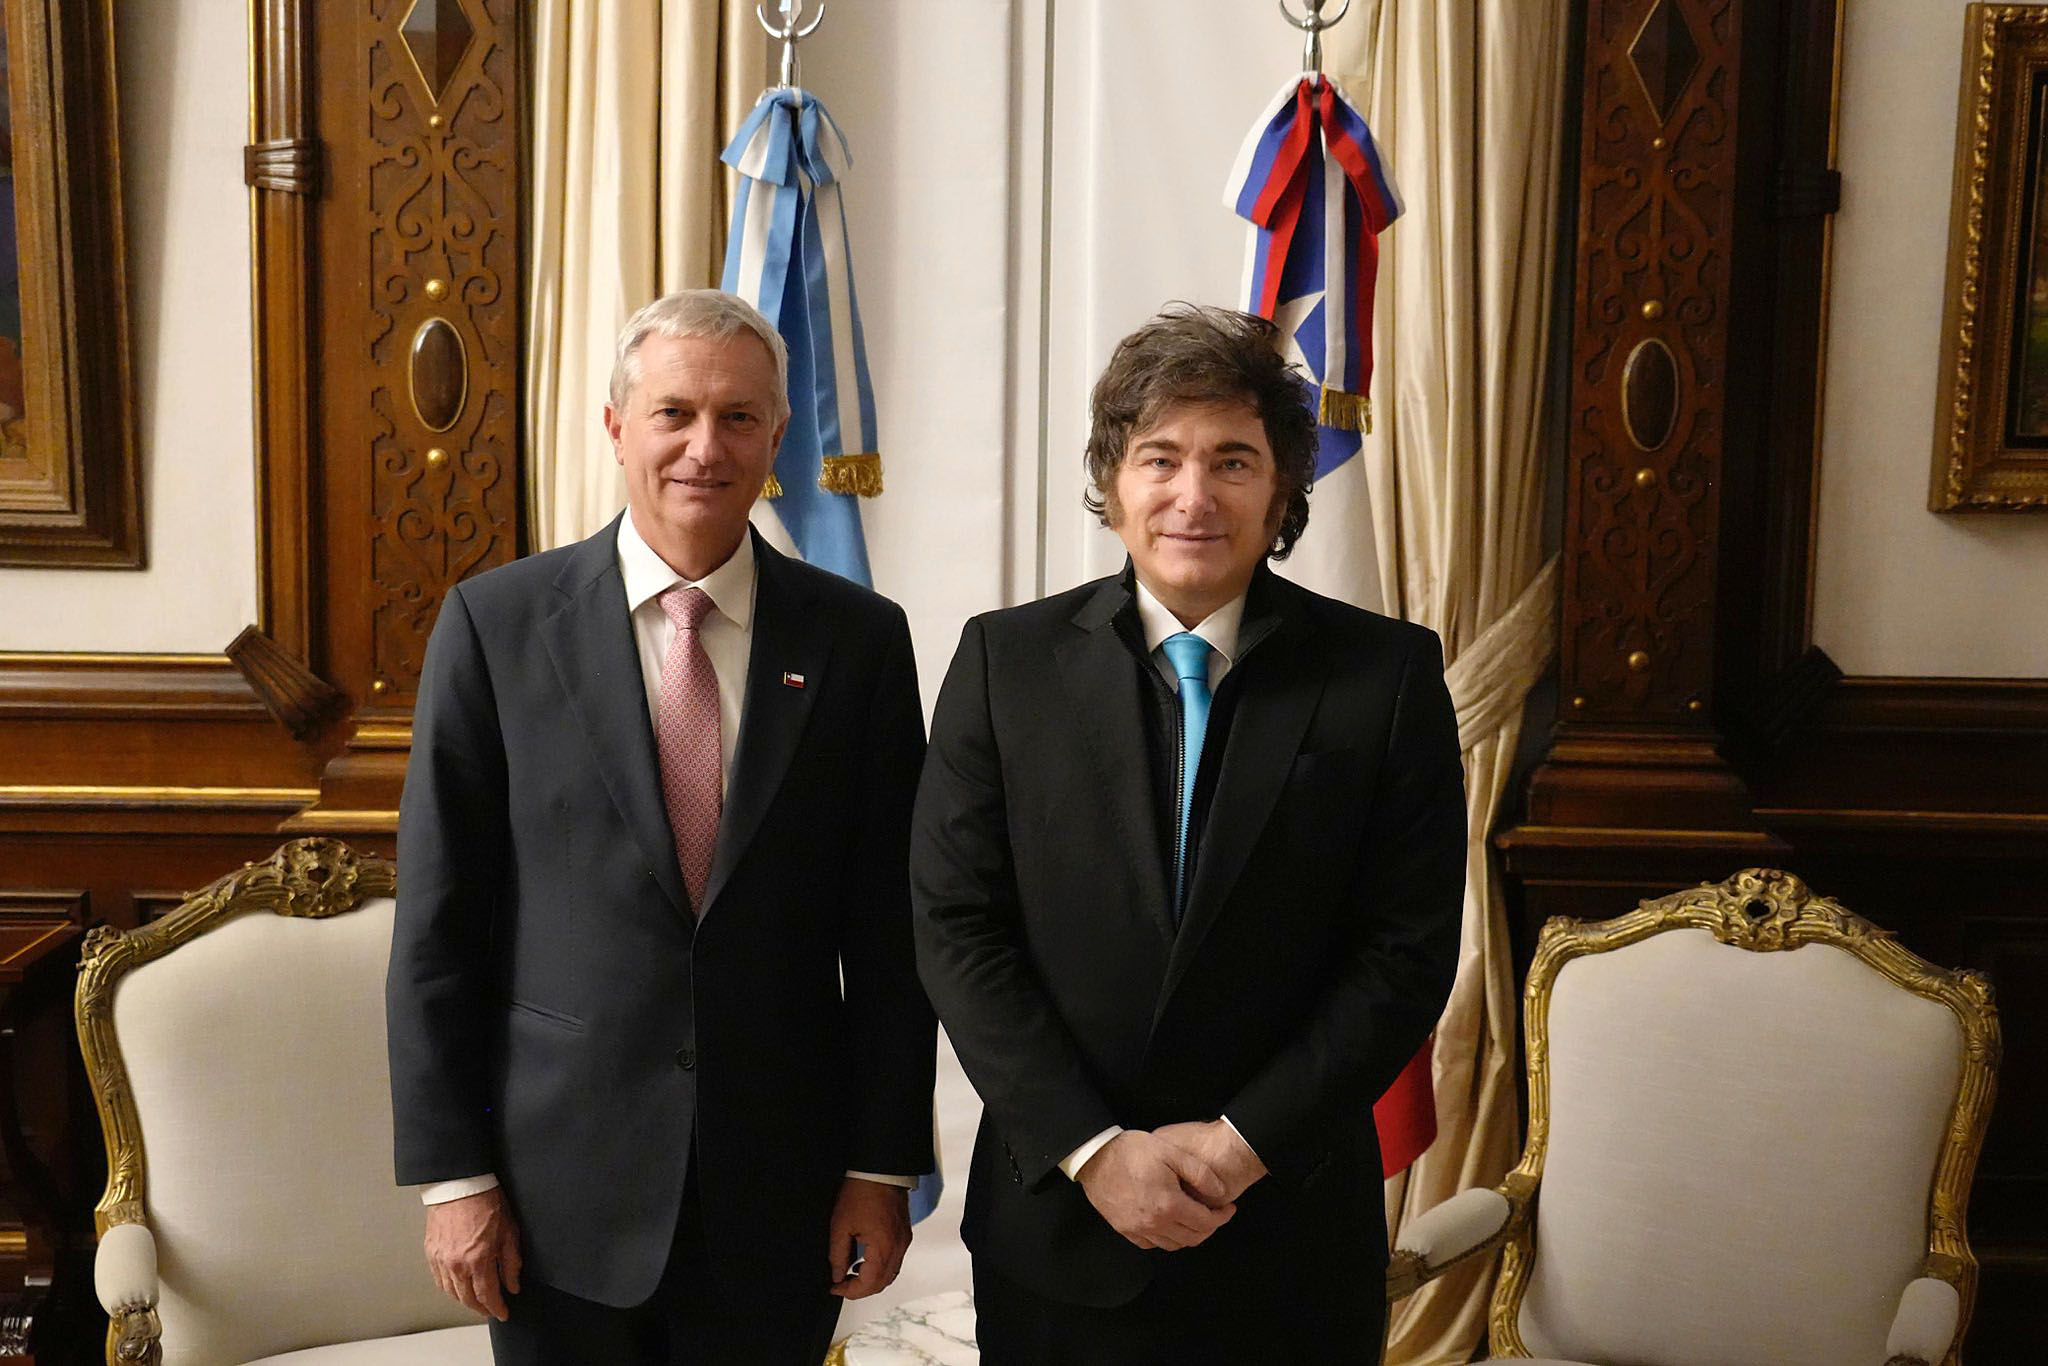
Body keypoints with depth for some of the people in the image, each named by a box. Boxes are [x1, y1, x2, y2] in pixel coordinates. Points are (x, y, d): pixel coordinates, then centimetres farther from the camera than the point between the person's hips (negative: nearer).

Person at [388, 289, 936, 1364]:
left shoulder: (859, 639, -1)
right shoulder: (496, 623, -4)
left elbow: (889, 925, 1)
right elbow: (437, 921, -3)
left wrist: (884, 1165, 0)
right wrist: (451, 1172, -4)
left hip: (781, 1194, 1)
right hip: (563, 1188, -1)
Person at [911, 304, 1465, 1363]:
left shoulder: (1387, 674, -6)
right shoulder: (1005, 660, -3)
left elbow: (1410, 948, -6)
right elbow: (955, 926, -5)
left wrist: (1246, 1141, -12)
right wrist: (1092, 1148, -12)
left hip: (1292, 1233, 0)